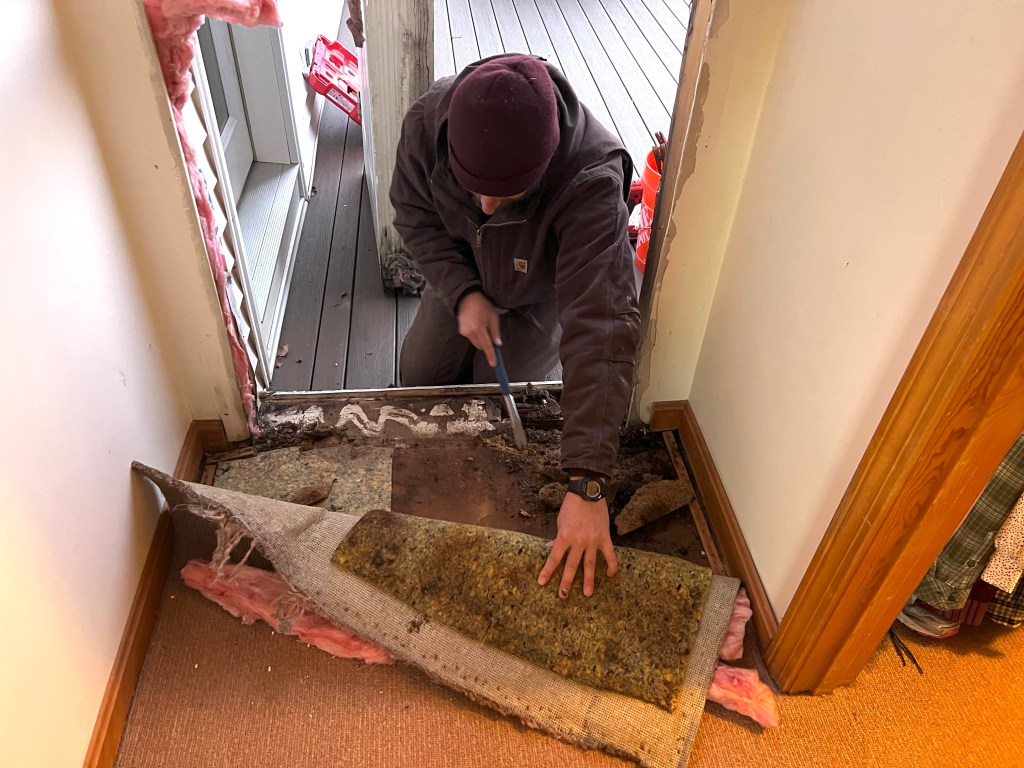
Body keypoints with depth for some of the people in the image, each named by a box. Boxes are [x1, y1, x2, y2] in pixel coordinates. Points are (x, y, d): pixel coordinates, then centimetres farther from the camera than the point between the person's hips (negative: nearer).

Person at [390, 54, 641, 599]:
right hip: (464, 278, 4)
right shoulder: (427, 123, -33)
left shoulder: (592, 182, -45)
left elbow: (602, 329, -51)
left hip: (543, 294, -3)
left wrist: (586, 486, -54)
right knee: (420, 374, 5)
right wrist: (462, 293, -30)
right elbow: (414, 215, -13)